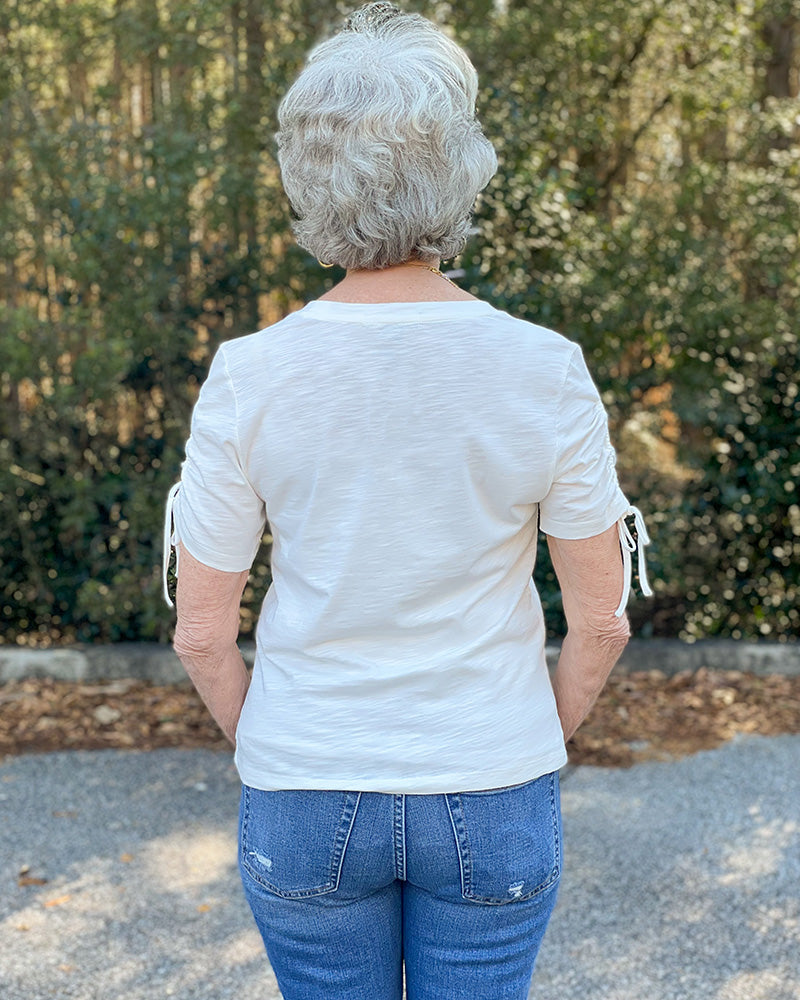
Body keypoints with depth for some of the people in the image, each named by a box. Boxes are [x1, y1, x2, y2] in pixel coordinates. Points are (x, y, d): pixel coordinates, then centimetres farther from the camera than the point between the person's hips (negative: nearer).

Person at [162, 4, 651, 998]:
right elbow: (601, 619, -6)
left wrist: (267, 753, 10)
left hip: (306, 803, 1)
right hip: (490, 804, 0)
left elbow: (202, 630, -7)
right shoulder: (546, 372, -14)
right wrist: (536, 748, 11)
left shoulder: (249, 377, -14)